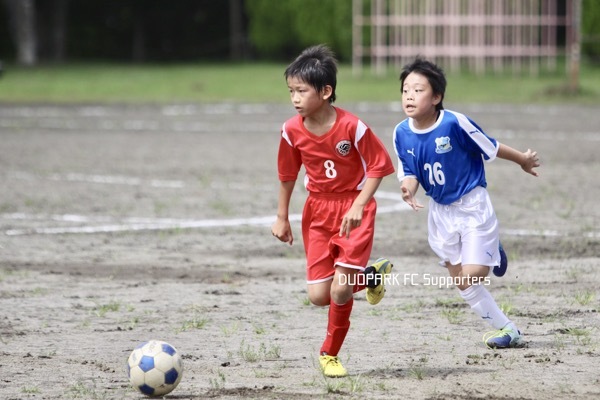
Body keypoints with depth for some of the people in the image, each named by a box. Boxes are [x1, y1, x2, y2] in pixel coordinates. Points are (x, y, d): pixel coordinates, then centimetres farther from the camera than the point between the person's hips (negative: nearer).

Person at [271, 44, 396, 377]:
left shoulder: (352, 127, -20)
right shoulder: (292, 131, -7)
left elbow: (378, 166, -11)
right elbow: (287, 175, 9)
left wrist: (358, 205, -22)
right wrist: (282, 218, 14)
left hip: (353, 211, -4)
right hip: (317, 212, 4)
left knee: (340, 289, -14)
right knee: (318, 295, -1)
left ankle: (330, 353, 10)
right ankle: (370, 275, 28)